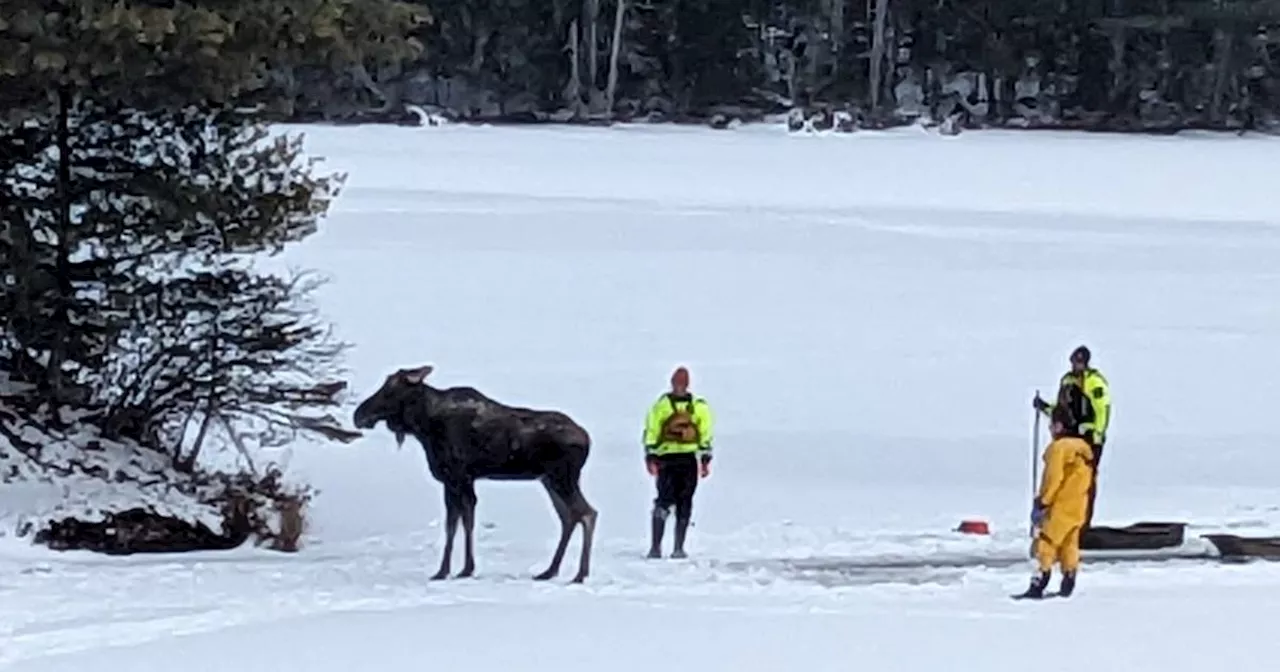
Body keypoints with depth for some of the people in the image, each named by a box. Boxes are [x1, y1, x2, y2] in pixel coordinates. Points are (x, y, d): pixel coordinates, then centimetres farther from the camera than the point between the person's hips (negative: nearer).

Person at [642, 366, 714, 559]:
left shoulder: (699, 406, 8)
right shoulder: (661, 405, 3)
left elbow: (705, 433, 11)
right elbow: (651, 431, 2)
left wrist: (705, 459, 6)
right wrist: (651, 457, -5)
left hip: (689, 459, 2)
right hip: (666, 458, -2)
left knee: (684, 505, 3)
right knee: (664, 502, -11)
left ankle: (678, 548, 8)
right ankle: (655, 546, -9)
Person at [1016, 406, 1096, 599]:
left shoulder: (1059, 447, -14)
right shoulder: (1083, 448, 12)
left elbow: (1053, 478, -18)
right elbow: (1088, 479, 16)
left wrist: (1042, 501, -10)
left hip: (1060, 506, -8)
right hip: (1078, 507, 8)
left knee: (1045, 543, -6)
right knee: (1070, 544, 14)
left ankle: (1038, 585, -12)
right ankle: (1068, 585, 15)